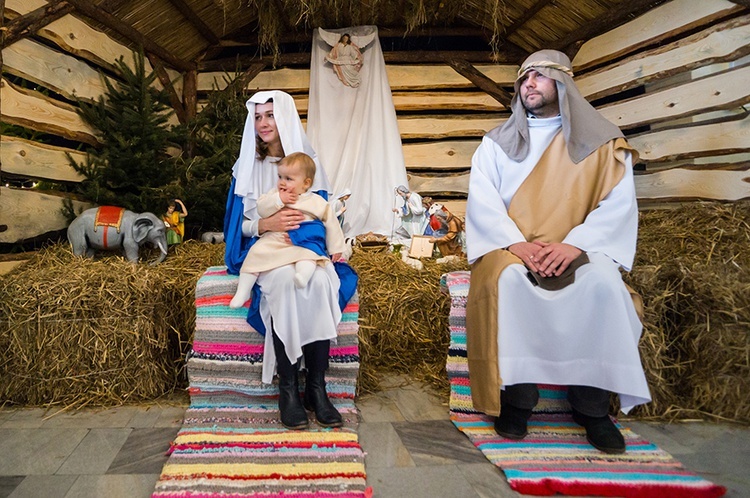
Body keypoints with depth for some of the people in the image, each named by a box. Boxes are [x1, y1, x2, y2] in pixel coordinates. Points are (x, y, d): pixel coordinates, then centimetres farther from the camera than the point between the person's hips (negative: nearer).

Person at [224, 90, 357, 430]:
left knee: (320, 280, -34)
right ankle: (288, 388, -28)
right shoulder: (248, 166, 11)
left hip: (307, 246, 1)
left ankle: (316, 386, -26)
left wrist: (297, 228, -13)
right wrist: (267, 224, -16)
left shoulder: (310, 162, 11)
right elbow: (241, 224, 6)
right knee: (285, 279, -36)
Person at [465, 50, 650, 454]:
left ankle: (592, 405, -15)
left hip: (577, 251, 0)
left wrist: (574, 243, -20)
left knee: (602, 283, -32)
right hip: (509, 248, 1)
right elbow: (482, 202, 0)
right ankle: (516, 396, -19)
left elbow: (619, 205, -3)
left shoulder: (603, 143, 9)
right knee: (509, 279, -33)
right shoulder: (497, 143, 13)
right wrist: (515, 243, -18)